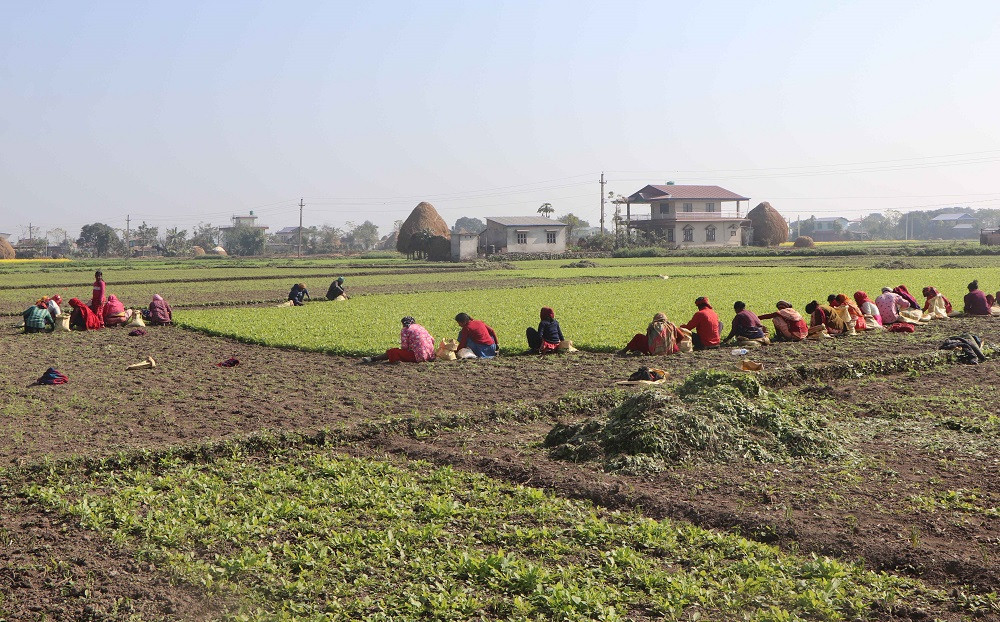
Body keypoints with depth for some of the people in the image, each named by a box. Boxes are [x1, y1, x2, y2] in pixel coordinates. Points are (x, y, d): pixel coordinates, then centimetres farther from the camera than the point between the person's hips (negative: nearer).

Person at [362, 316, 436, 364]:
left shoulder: (405, 330, -1)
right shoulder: (420, 327, 21)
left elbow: (404, 346, -8)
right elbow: (432, 340, 20)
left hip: (418, 356, -7)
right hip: (429, 355, 7)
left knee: (393, 352, -1)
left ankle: (373, 359, -3)